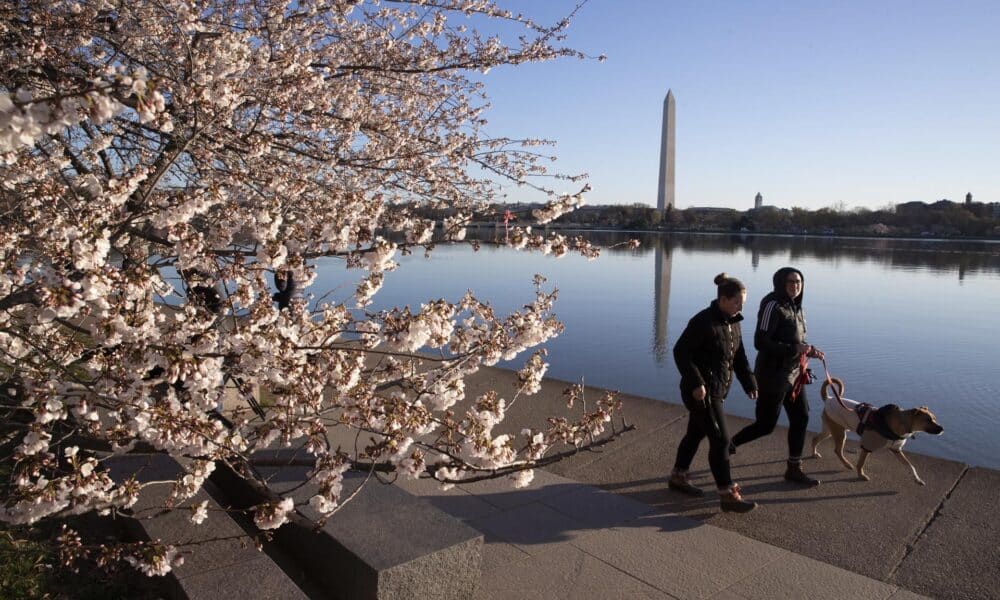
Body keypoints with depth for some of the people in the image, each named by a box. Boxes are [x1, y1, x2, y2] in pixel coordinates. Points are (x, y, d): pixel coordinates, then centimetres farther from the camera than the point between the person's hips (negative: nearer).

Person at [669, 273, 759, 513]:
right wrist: (696, 383, -25)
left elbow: (739, 356, 15)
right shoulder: (703, 322, -19)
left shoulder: (733, 323, 8)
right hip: (700, 391, -9)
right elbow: (680, 352, -20)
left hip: (716, 390, 9)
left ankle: (677, 476, 34)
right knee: (720, 439, -7)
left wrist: (749, 383, 5)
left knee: (696, 433, 19)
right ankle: (727, 495, 1)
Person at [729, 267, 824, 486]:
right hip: (774, 374, -8)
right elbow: (760, 343, -23)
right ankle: (729, 445, 23)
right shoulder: (773, 306, -18)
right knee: (766, 424, 1)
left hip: (793, 373, 8)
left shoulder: (795, 307, 9)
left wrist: (808, 350, 0)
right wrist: (795, 349, -25)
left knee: (801, 418, 9)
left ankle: (794, 469, 22)